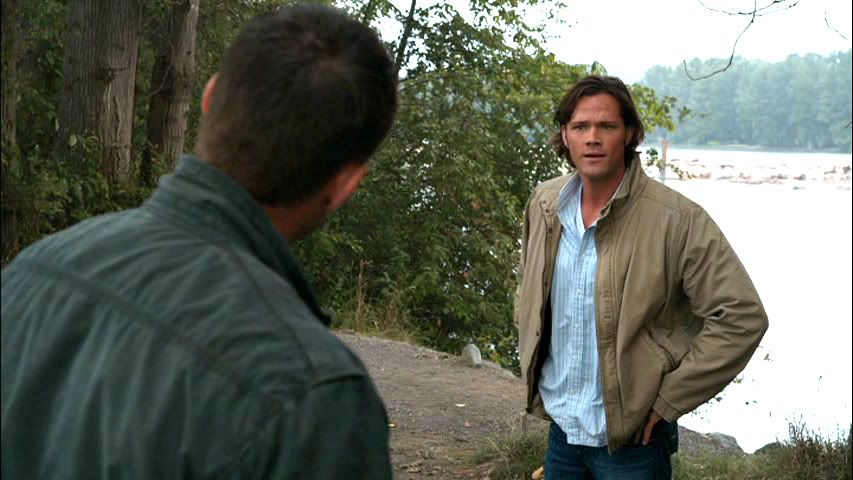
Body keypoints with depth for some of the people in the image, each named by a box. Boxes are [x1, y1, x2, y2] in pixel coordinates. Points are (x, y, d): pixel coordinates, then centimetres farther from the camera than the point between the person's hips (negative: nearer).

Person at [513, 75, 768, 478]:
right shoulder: (543, 205, 1)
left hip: (632, 439, -5)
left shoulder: (677, 219, -17)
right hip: (561, 426, 5)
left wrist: (669, 399, -16)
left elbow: (742, 317, -18)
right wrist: (531, 363, 11)